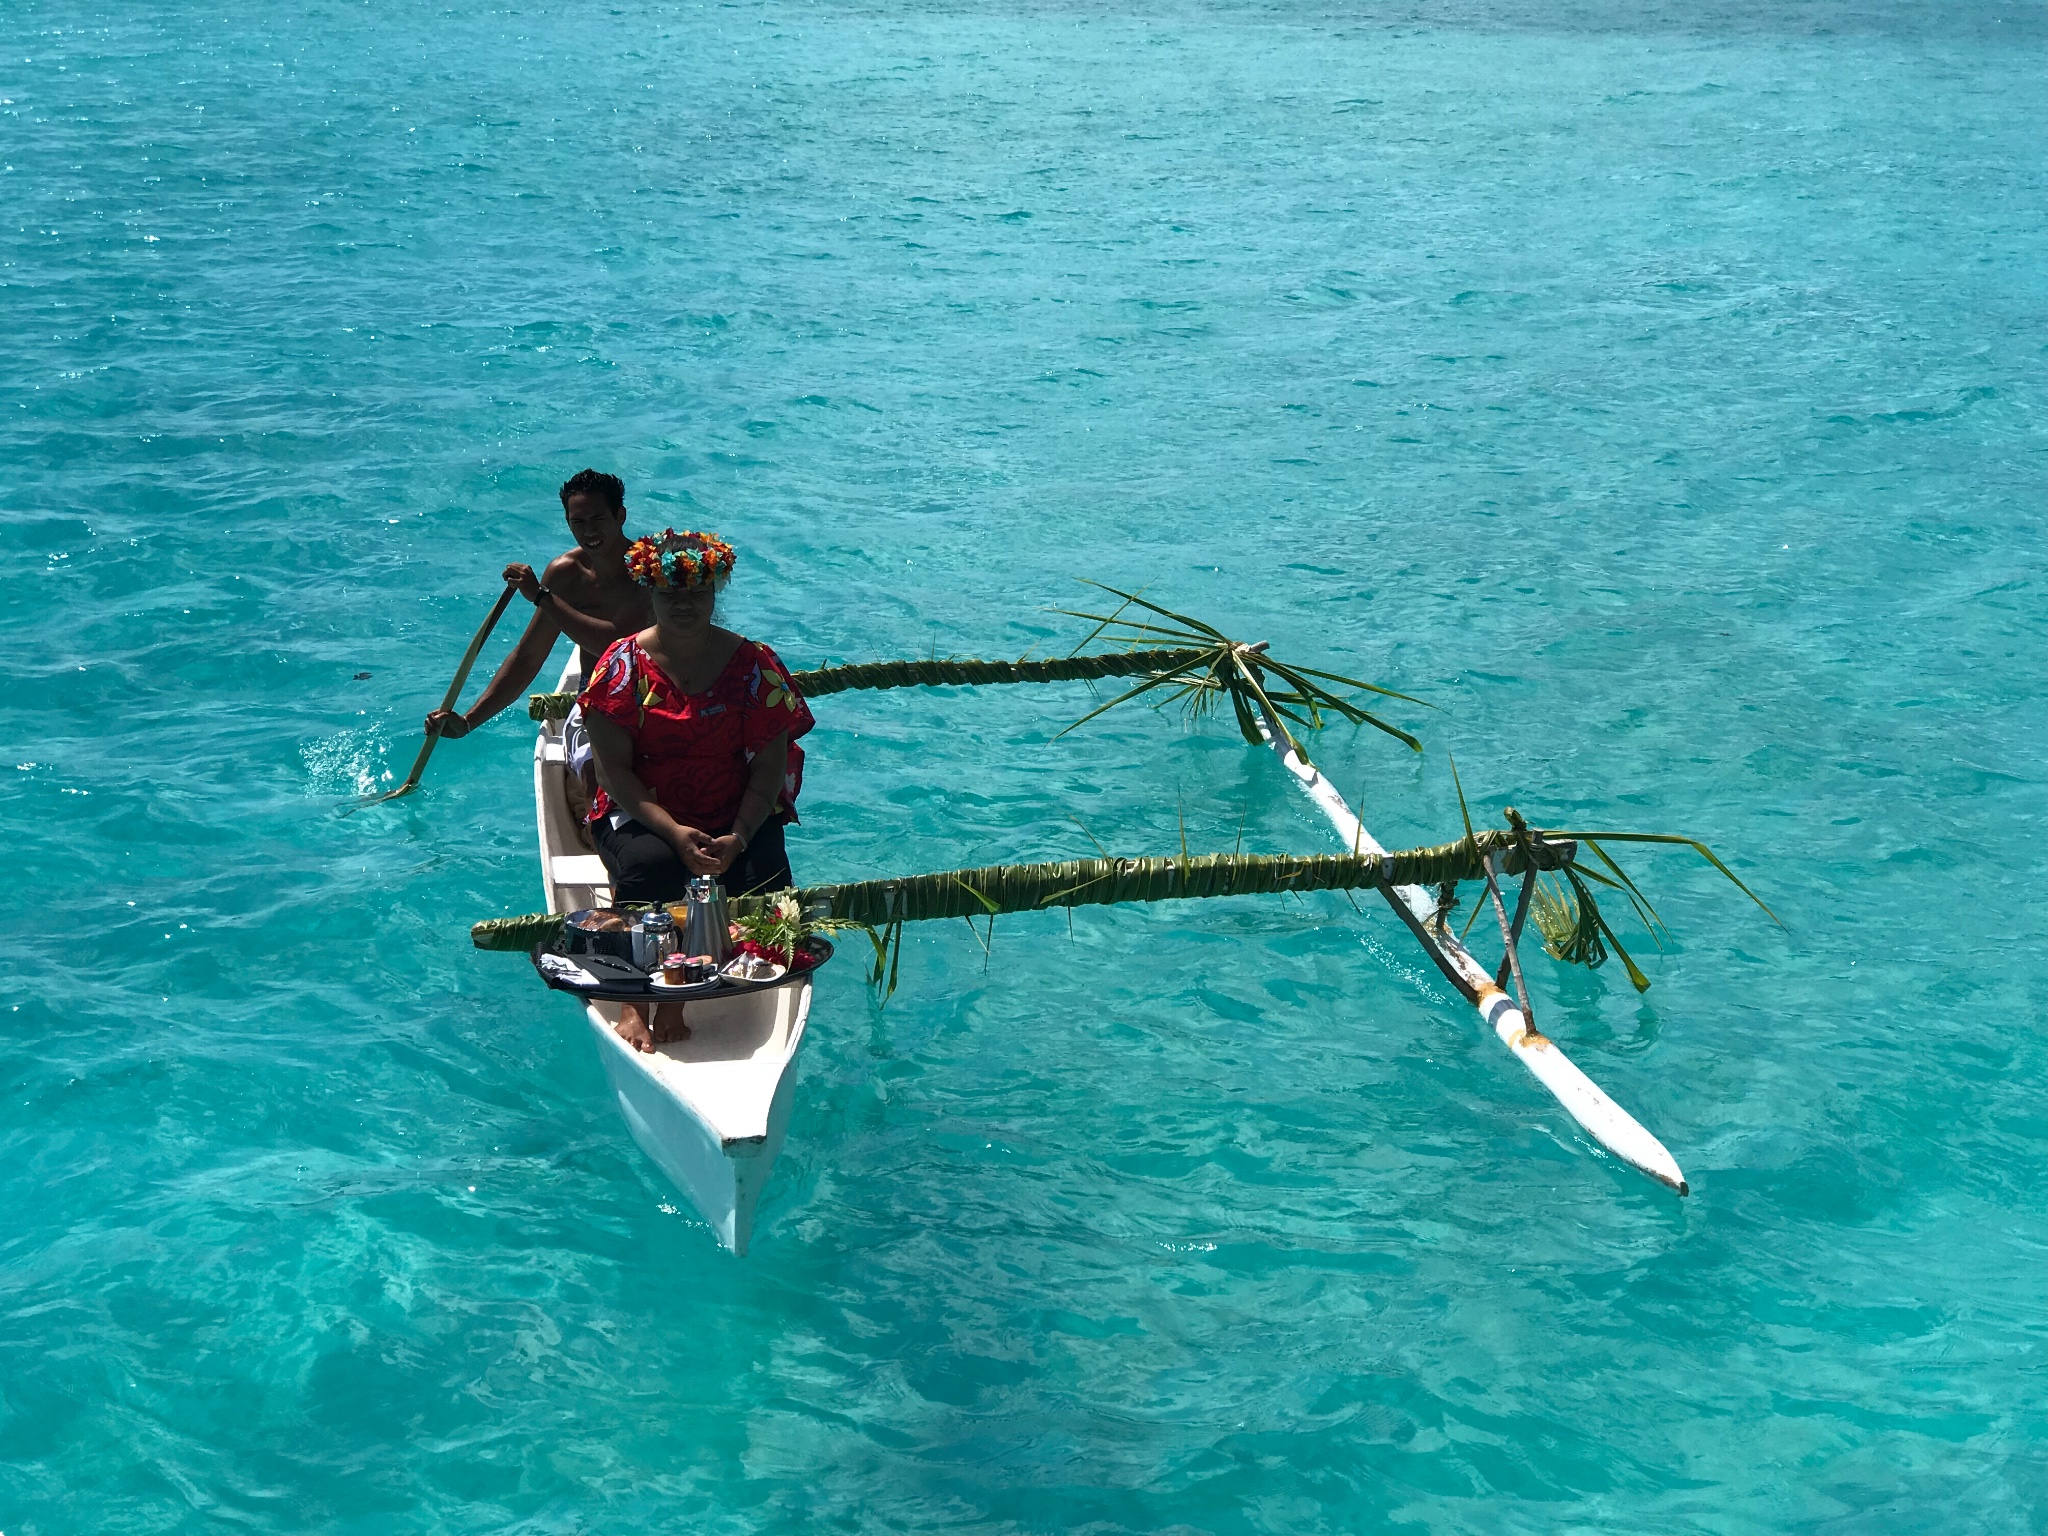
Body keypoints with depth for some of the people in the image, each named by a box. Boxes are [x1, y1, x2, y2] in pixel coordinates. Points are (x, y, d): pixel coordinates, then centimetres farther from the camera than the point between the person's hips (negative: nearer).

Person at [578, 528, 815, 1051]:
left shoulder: (755, 665, 0)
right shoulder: (623, 665, -3)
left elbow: (770, 766, -3)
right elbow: (614, 770, -8)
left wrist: (738, 838, -20)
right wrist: (674, 832, -23)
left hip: (738, 817, 2)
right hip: (641, 814, -1)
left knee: (766, 880, -27)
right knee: (651, 867, -34)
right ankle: (635, 1001, -19)